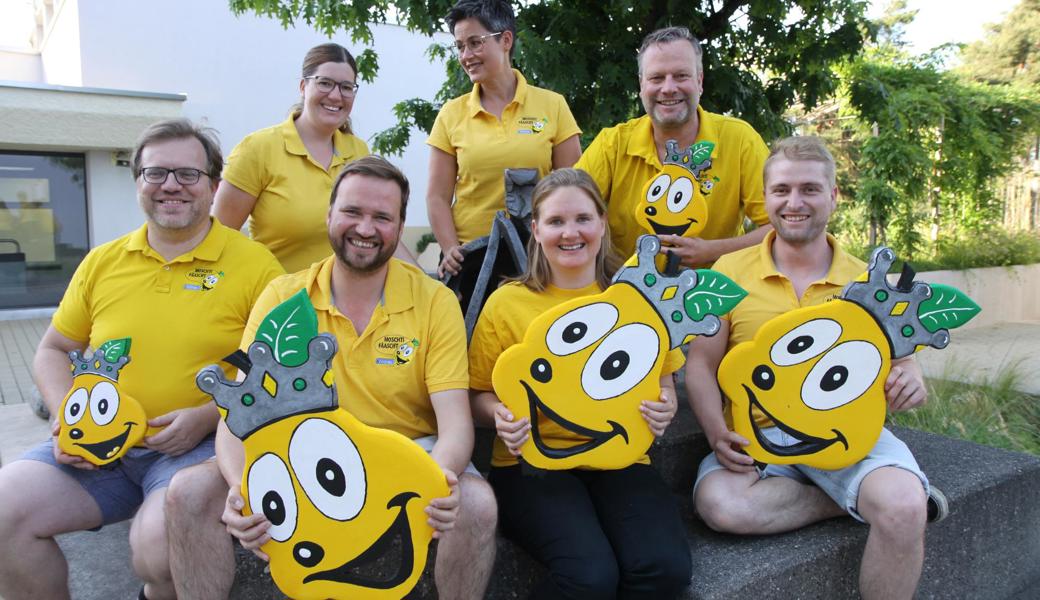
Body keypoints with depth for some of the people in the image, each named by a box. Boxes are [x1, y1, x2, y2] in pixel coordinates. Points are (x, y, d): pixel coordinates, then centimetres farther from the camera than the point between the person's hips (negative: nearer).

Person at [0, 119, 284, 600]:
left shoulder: (254, 264, -4)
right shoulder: (102, 263, 11)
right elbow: (52, 352, 19)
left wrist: (210, 415, -15)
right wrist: (67, 416, 1)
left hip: (202, 444, -4)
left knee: (163, 540, -30)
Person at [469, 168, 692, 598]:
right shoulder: (507, 302, 0)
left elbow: (663, 386, 14)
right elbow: (478, 397, 5)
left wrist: (663, 409, -9)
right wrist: (502, 415, -17)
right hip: (532, 462, -2)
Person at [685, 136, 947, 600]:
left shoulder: (866, 281, 6)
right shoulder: (730, 271, 2)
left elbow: (897, 361, 10)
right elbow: (701, 364, 3)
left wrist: (909, 380, -15)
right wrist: (717, 432, -14)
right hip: (756, 434, 1)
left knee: (903, 506, -32)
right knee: (718, 502, -30)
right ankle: (864, 500, -11)